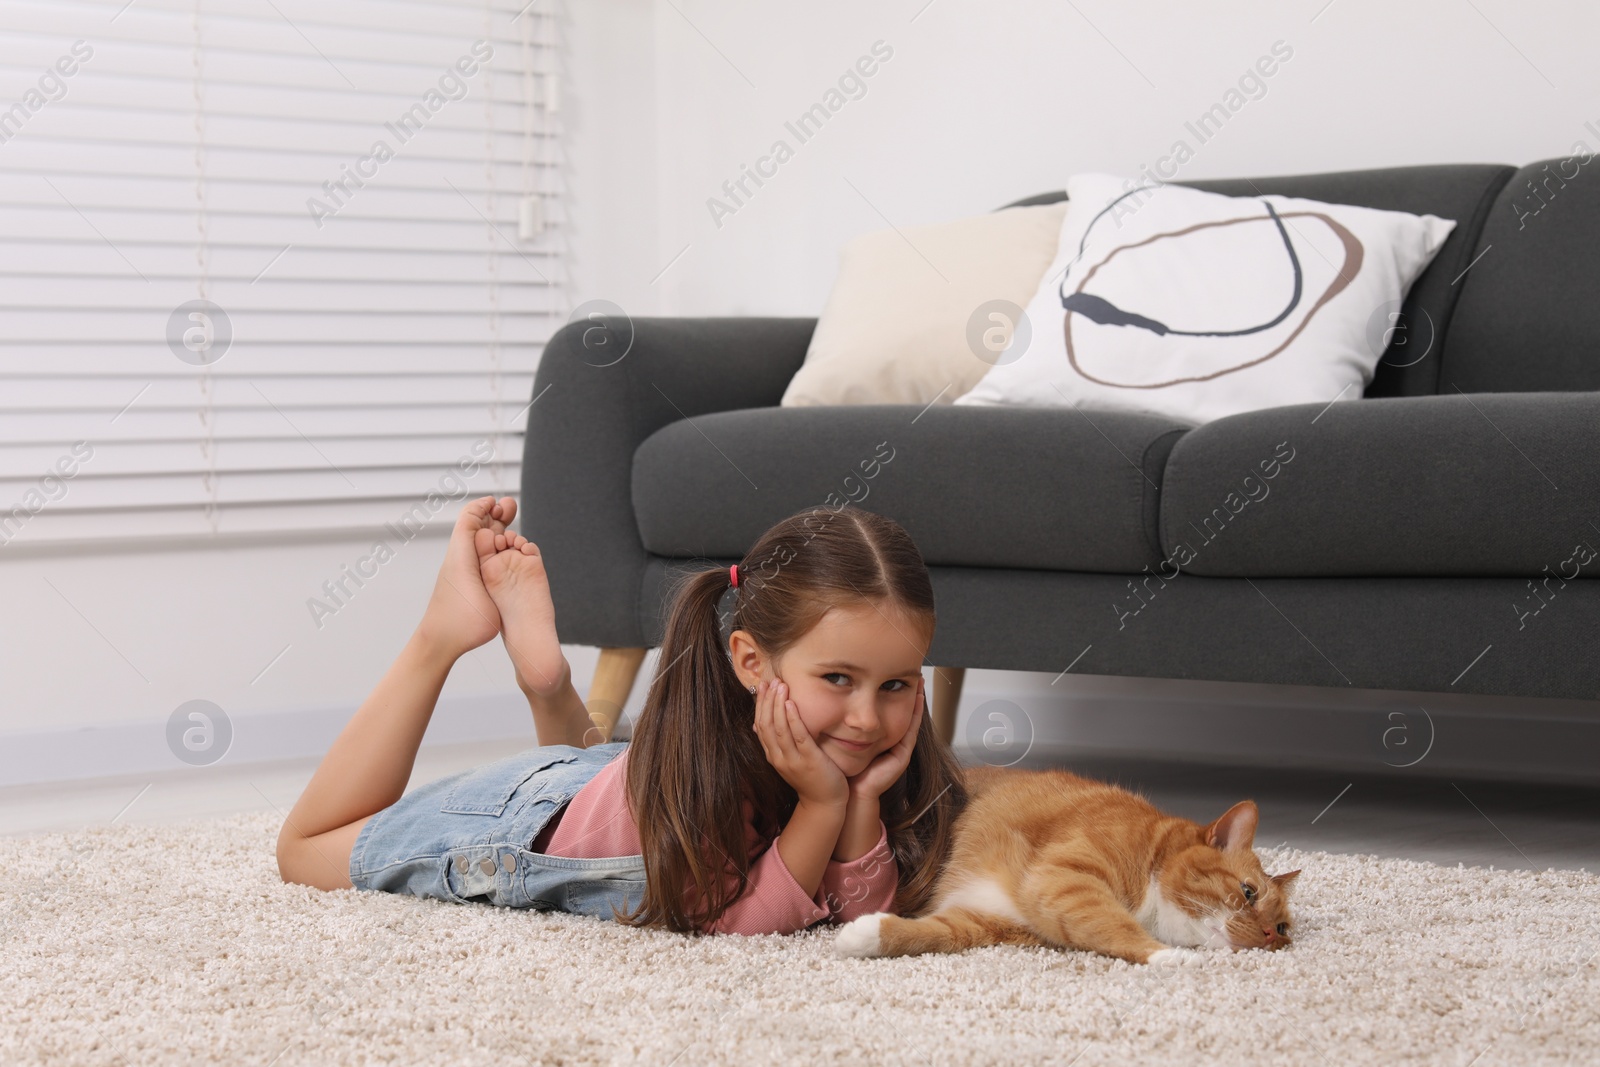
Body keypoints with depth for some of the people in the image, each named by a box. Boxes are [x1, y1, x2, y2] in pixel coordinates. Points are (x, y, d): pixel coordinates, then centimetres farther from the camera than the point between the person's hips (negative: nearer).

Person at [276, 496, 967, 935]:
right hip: (525, 821, -6)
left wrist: (864, 801, -42)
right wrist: (824, 802, -49)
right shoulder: (700, 757, -44)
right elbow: (739, 920, -36)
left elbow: (863, 914, -26)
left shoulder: (861, 752, -28)